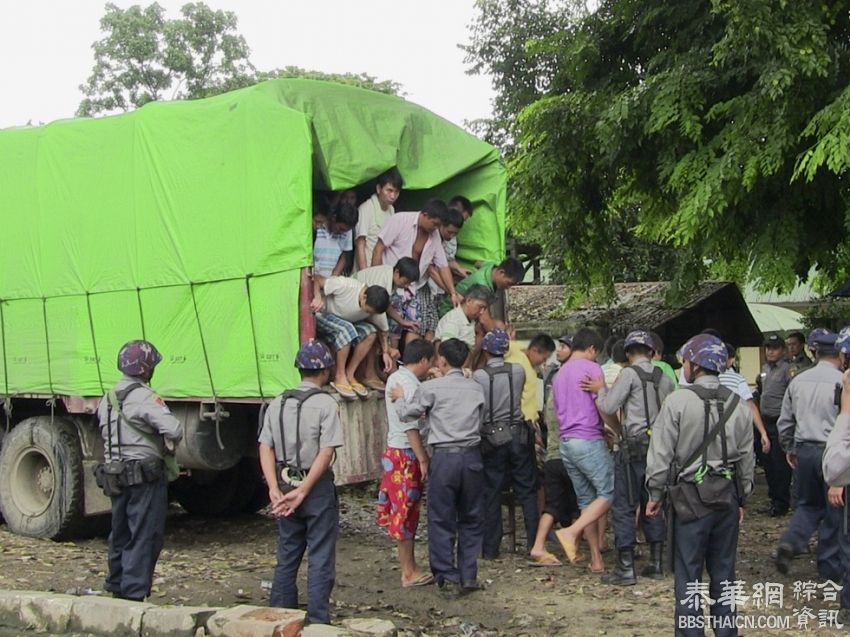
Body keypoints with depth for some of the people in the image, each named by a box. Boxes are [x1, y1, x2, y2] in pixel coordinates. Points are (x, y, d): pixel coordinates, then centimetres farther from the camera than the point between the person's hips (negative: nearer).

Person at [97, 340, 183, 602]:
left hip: (115, 475, 8)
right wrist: (170, 443, -2)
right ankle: (133, 593, -6)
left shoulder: (108, 398, 11)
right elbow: (174, 430, -23)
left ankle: (116, 587, 28)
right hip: (145, 475, -8)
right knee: (145, 536, -4)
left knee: (120, 533, 19)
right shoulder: (144, 397, -15)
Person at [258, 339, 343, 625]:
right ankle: (317, 621, 4)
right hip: (318, 489, -5)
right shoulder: (326, 404, -10)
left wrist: (275, 489, -6)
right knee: (320, 559, 2)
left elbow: (265, 449, 1)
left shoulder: (277, 404, 6)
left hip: (285, 488, 5)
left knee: (286, 557, 15)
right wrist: (303, 491, -16)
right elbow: (326, 453, -17)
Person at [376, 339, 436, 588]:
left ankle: (407, 562, 24)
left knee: (402, 510, 15)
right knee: (407, 511, -3)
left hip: (395, 450, 10)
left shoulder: (395, 378, 11)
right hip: (406, 454, -10)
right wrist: (423, 459, -20)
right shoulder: (410, 385, -19)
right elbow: (411, 427, -22)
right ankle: (409, 572, 5)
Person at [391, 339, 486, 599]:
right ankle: (469, 576, 16)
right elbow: (480, 422, 14)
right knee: (470, 519, 13)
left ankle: (448, 579, 4)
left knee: (441, 521, 4)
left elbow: (408, 413, 2)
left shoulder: (431, 388, -5)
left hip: (444, 457, -4)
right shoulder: (476, 388, 8)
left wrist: (399, 399, 21)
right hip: (472, 455, 4)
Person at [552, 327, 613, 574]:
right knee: (609, 493, -4)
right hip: (589, 440, -8)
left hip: (566, 442, 8)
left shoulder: (559, 375, 20)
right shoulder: (591, 368, -6)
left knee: (586, 500, 10)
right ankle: (571, 532, -18)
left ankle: (596, 559, 8)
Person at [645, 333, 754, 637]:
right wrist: (742, 498, 18)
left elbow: (661, 452, -10)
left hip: (691, 498, -5)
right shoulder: (738, 405, 4)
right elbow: (746, 457, 9)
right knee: (724, 571, 14)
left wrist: (655, 493, 1)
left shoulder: (678, 401, -11)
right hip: (728, 497, 5)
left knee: (688, 574, 2)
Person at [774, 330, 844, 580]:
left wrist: (789, 449, 23)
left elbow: (785, 421, 11)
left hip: (804, 449, 5)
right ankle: (830, 566, 15)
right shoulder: (842, 383, -13)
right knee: (834, 510, 8)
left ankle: (791, 542, -3)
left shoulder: (798, 381, 4)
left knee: (808, 503, 20)